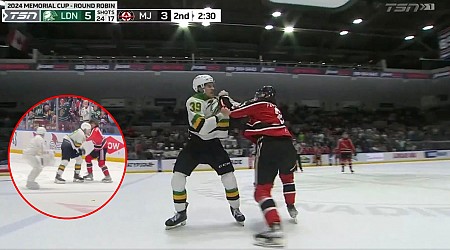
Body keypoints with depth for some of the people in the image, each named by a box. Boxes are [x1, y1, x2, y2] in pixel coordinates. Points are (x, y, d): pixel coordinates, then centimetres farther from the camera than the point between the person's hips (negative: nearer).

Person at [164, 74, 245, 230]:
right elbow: (201, 127, -28)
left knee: (228, 174, -5)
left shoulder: (217, 102, 2)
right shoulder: (193, 101, -13)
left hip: (213, 144, 3)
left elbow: (223, 132, -3)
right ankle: (181, 213, 10)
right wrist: (218, 116, -30)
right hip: (194, 144, -3)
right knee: (178, 175, -10)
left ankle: (235, 208, 17)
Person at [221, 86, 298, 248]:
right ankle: (291, 208, 47)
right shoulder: (275, 110, 32)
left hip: (269, 146, -7)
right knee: (287, 176, 35)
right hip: (287, 145, 7)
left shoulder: (260, 104, 10)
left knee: (262, 189, -4)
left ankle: (275, 229, -19)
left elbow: (233, 112, 4)